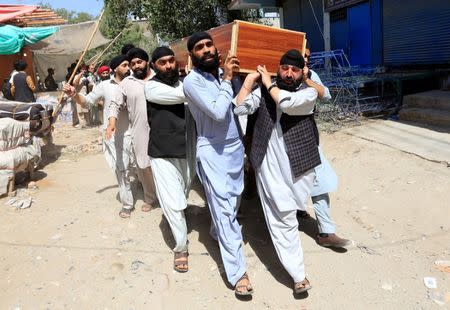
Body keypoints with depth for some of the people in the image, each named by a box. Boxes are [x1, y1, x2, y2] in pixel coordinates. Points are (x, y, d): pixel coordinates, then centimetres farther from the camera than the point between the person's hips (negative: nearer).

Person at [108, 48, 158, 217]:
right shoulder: (127, 83, 5)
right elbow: (116, 104, 6)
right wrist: (112, 121, -11)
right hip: (140, 132, 1)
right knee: (144, 165, 9)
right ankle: (150, 197, 28)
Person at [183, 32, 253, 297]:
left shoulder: (224, 73, 7)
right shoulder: (192, 81, -13)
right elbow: (218, 112, -23)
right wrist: (227, 80, -15)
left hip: (236, 146, 7)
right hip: (212, 151, -7)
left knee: (233, 201, 18)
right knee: (223, 208, -5)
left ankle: (217, 233, 46)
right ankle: (238, 272, 2)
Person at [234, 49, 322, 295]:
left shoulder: (308, 92, -1)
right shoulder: (264, 90, 4)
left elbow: (288, 102, -23)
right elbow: (239, 108, -7)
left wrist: (268, 82, -8)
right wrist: (250, 79, -6)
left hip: (299, 163, 0)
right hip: (270, 164, 0)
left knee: (284, 215, 11)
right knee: (282, 218, 6)